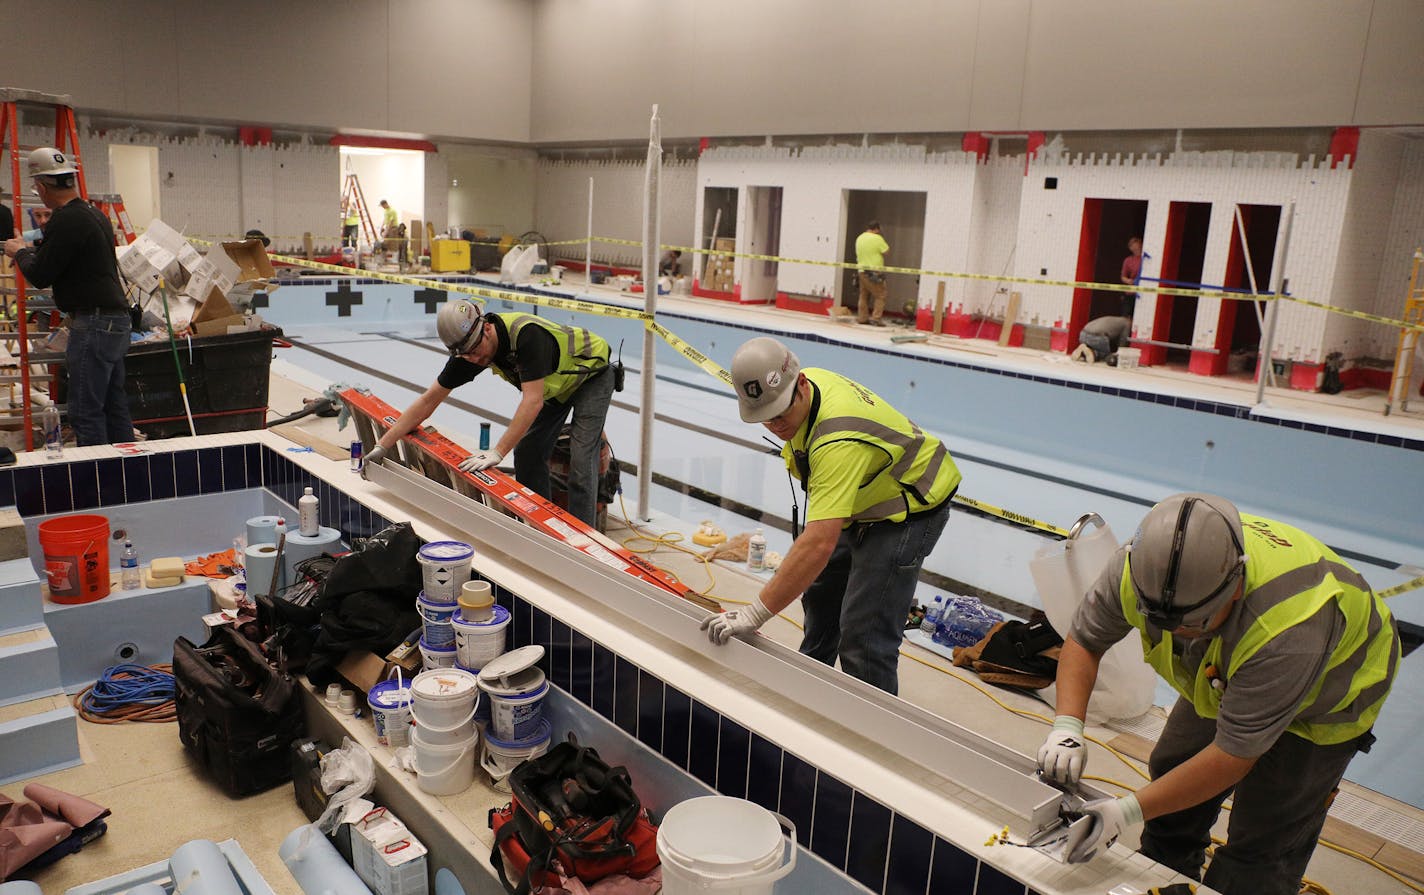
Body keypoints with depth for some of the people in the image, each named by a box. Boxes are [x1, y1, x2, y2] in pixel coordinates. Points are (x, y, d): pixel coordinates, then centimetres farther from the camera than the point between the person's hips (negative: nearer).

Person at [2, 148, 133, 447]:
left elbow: (39, 275, -10)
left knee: (86, 412, -5)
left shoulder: (67, 221, -15)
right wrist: (30, 250, 32)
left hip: (93, 324, -10)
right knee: (114, 406, 14)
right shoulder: (95, 214, 14)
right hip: (116, 321, 10)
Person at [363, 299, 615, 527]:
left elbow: (533, 401, -42)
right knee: (527, 452, 5)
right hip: (556, 383, 7)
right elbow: (429, 400, -11)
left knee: (580, 460, -15)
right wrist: (382, 445, -13)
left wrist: (498, 452, -43)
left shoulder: (526, 334, -40)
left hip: (592, 375, -7)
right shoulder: (469, 349, -17)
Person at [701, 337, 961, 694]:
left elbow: (819, 544, -47)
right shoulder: (802, 389, -13)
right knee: (821, 592, 23)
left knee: (864, 634, -14)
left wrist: (755, 614, -47)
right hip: (863, 503, 10)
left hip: (911, 508, -10)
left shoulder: (838, 441, -41)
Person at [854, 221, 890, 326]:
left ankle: (862, 317, 16)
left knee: (864, 295, 15)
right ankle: (875, 318, -6)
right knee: (880, 296, 1)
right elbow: (886, 251, -7)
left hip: (862, 270, 7)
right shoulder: (877, 238, -12)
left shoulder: (859, 238, 10)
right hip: (874, 272, -7)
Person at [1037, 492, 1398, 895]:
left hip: (1325, 692, -5)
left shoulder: (1288, 632, -45)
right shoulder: (1139, 565, -32)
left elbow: (1234, 756, -37)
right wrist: (1066, 726, -32)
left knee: (1259, 848, -5)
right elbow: (1083, 640, -16)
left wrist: (1129, 811, -37)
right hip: (1227, 677, 5)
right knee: (1172, 772, 13)